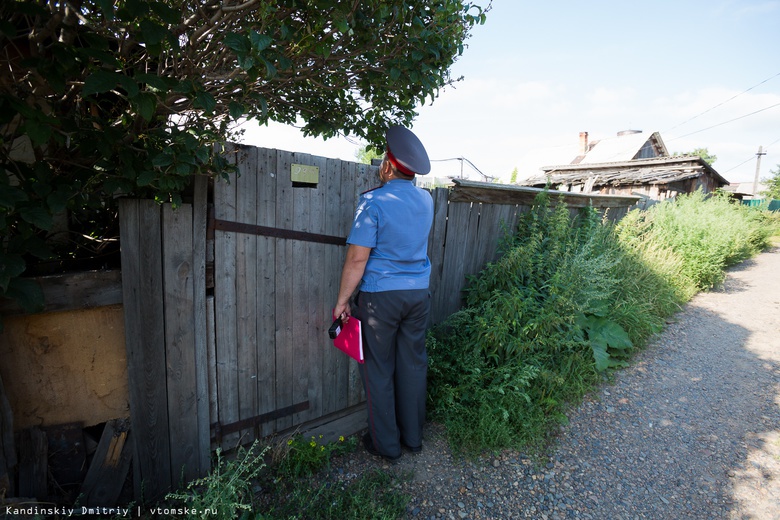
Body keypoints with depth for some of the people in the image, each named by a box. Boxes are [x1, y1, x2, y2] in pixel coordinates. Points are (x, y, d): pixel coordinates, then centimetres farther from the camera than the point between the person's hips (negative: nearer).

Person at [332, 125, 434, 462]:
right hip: (419, 294, 6)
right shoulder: (426, 200, 4)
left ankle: (386, 444, 23)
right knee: (413, 365, 16)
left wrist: (342, 301, -7)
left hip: (381, 295, -5)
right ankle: (413, 436, 31)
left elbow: (357, 259, -17)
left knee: (379, 370, 9)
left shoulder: (374, 202, -14)